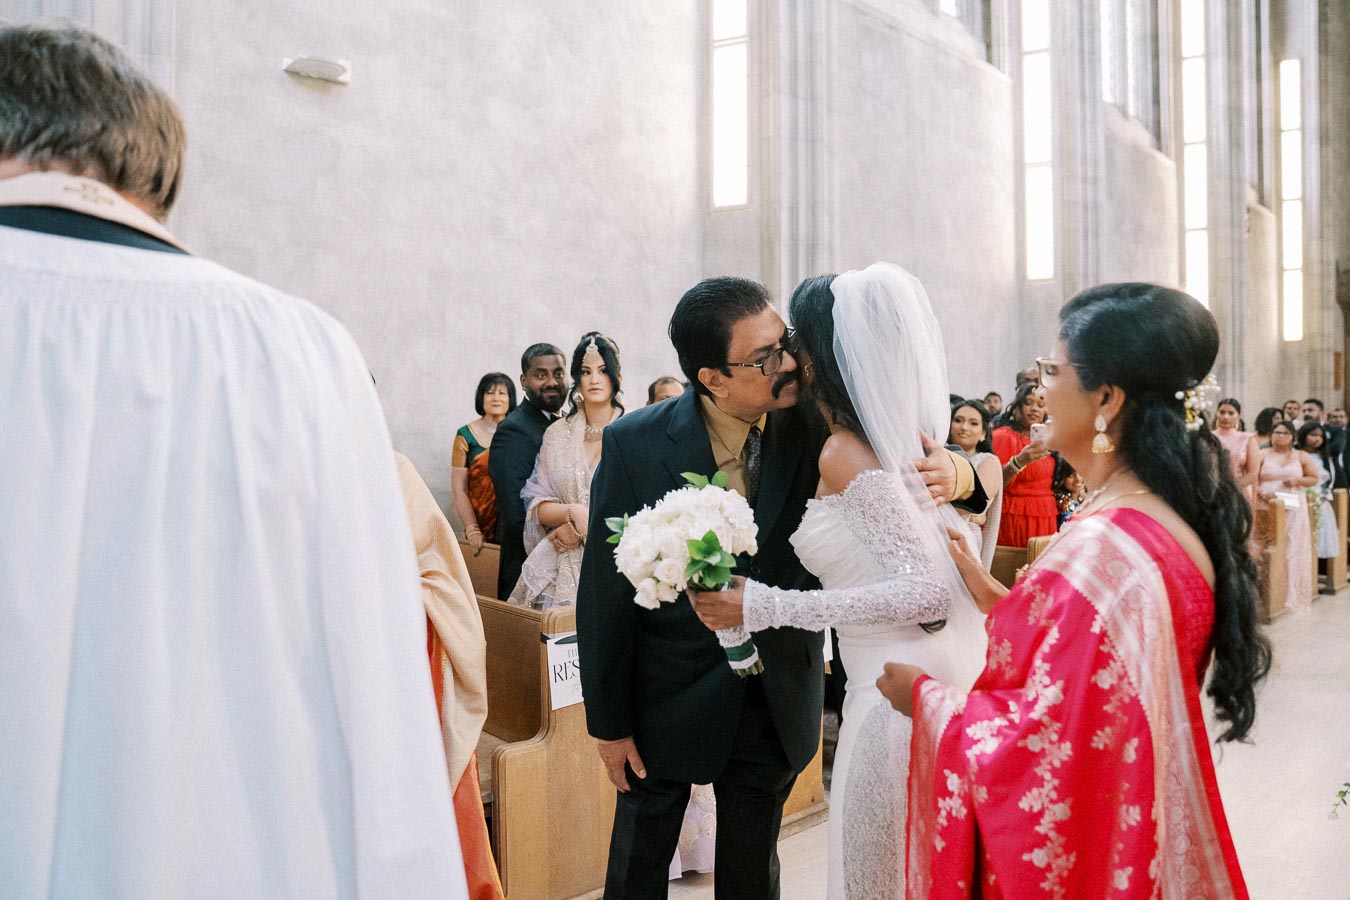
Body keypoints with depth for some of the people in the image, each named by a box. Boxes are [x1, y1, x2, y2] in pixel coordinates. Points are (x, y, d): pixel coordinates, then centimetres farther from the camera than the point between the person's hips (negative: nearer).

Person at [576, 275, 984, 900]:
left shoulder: (812, 426, -14)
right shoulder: (635, 443, -18)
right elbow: (605, 592, -12)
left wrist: (953, 473, -35)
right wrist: (609, 723, -8)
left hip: (777, 701, 2)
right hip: (671, 700, -1)